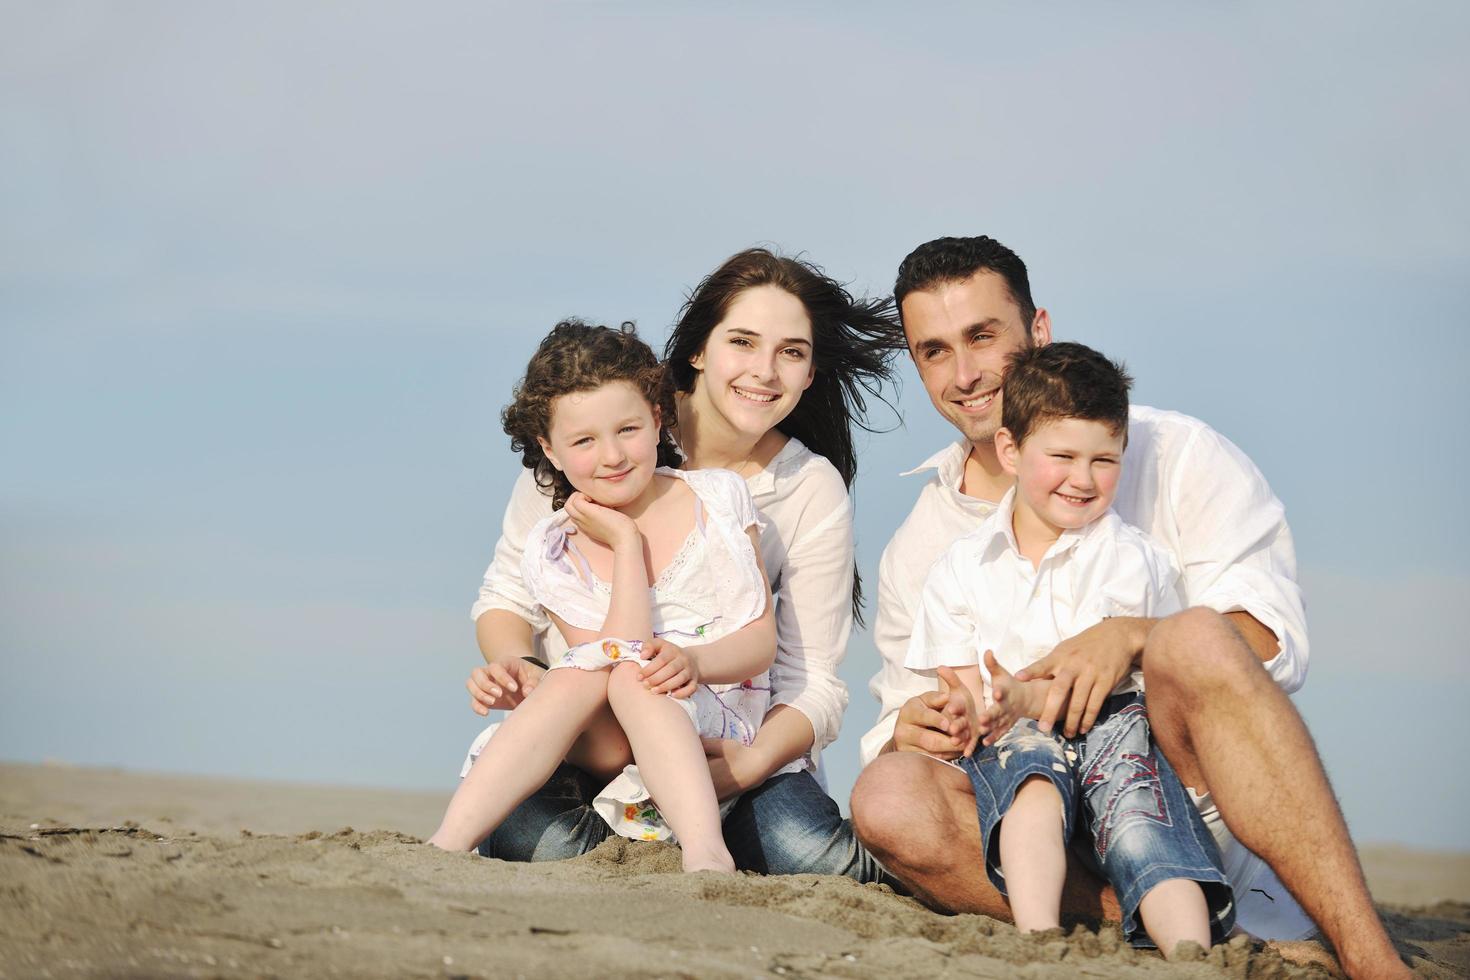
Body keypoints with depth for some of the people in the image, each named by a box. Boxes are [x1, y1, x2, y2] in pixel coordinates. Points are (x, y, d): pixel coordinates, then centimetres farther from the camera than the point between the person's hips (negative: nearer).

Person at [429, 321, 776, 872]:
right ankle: (448, 843, -40)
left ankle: (705, 853, -52)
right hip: (616, 746, 1)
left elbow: (762, 640, -1)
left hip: (722, 723, -1)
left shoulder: (718, 499, 2)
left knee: (630, 679, -32)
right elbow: (607, 661, -12)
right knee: (575, 674, -30)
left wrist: (695, 661, -22)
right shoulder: (554, 552, 2)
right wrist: (627, 544, -14)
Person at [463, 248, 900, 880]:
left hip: (723, 737, 1)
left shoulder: (813, 489, -4)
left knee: (816, 857, -28)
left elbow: (812, 684, -6)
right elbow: (508, 594, 1)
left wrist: (746, 765, -27)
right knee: (535, 837, -33)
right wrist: (517, 665, -22)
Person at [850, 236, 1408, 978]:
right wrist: (909, 729, -8)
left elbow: (1274, 640, -6)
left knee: (1194, 639, -33)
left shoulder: (1174, 456, 5)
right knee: (887, 801, -27)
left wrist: (1132, 635, -24)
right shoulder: (917, 551, 16)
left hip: (1200, 808, -2)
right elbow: (903, 709, 16)